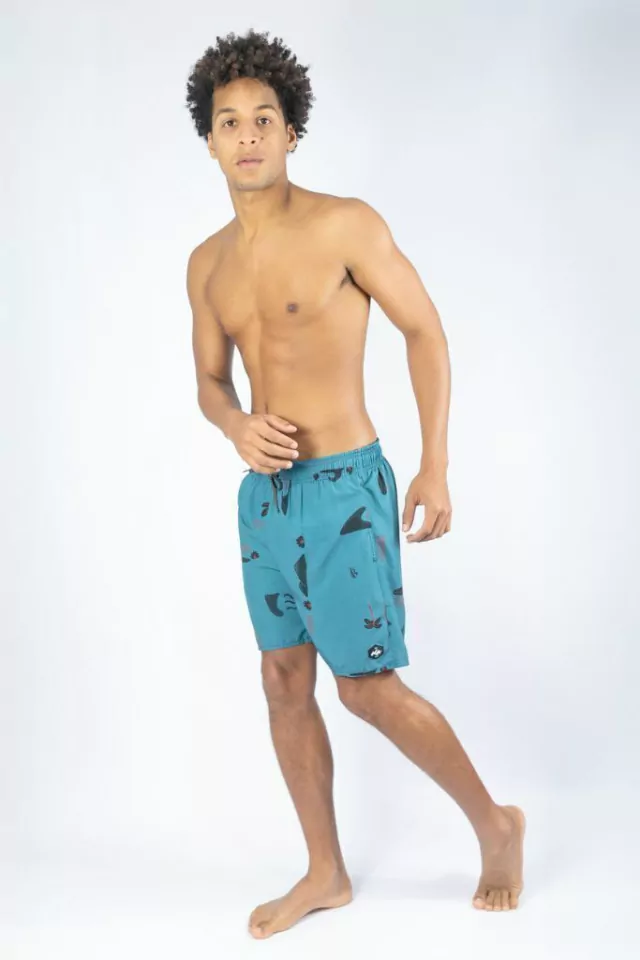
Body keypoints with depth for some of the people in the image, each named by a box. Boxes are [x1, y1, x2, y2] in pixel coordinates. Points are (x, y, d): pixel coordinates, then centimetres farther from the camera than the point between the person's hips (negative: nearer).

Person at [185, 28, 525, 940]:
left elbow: (426, 331, -6)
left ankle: (495, 823, 21)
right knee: (286, 685, 10)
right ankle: (326, 873, 26)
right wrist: (237, 426, -7)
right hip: (265, 490, 7)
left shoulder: (344, 223, -11)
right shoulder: (208, 263, 8)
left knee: (368, 688, -3)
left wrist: (436, 467, -11)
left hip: (344, 487, -6)